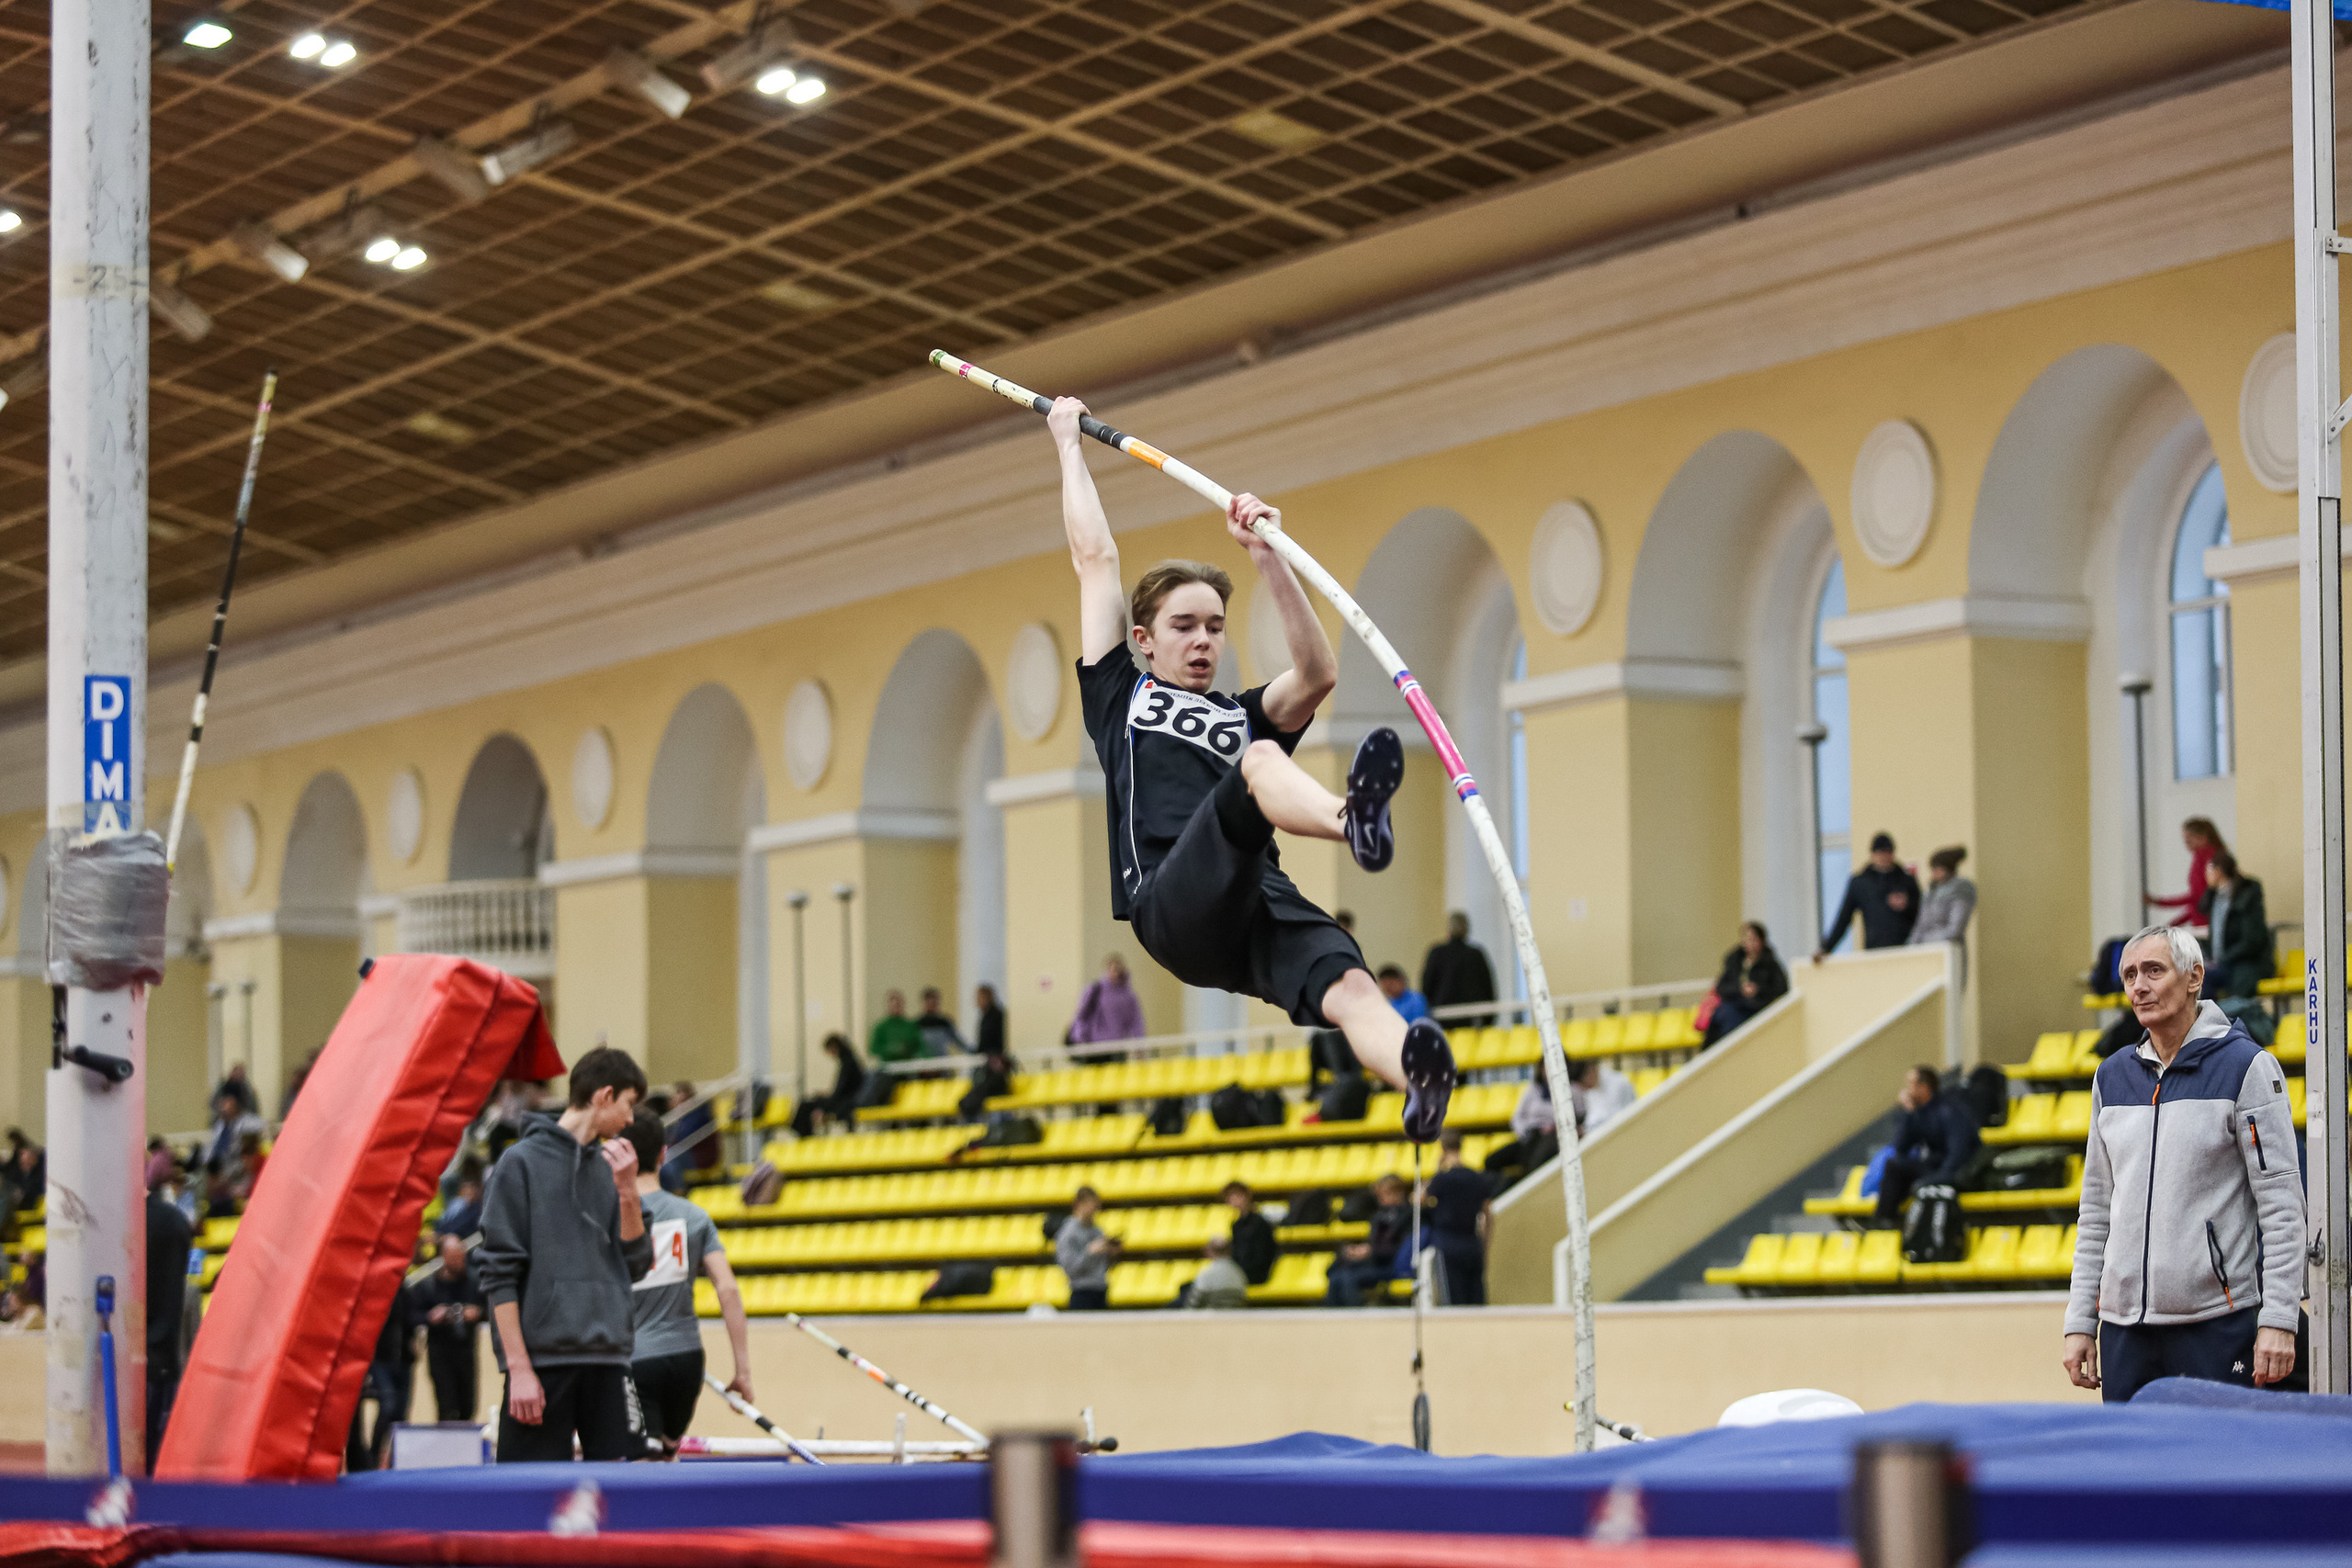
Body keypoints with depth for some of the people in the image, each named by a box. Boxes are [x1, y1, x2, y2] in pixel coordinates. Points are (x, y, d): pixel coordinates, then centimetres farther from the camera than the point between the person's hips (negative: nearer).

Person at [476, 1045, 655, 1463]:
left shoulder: (608, 1169, 16)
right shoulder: (522, 1162, -1)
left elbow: (635, 1266, 12)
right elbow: (499, 1275, -6)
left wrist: (627, 1190, -1)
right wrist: (518, 1367, -13)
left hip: (609, 1359, 5)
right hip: (542, 1360, -5)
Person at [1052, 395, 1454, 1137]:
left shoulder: (1244, 715, 31)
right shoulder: (1121, 695, 27)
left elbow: (1318, 673, 10)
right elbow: (1096, 556, 28)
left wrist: (1265, 555, 4)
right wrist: (1068, 443, 35)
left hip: (1260, 906, 4)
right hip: (1174, 904, -4)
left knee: (1348, 985, -32)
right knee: (1259, 760, -31)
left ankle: (1419, 1082, -64)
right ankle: (1351, 821, -66)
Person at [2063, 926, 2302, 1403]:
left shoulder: (2246, 1067, -3)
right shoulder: (2114, 1075, 13)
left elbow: (2282, 1202, -6)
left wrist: (2278, 1321, -13)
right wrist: (2079, 1322, 12)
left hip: (2217, 1325, -5)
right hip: (2124, 1323, 5)